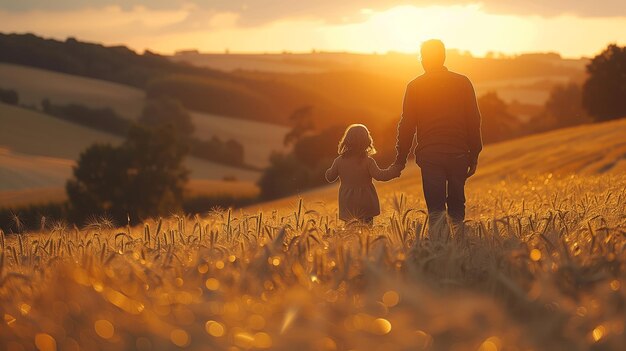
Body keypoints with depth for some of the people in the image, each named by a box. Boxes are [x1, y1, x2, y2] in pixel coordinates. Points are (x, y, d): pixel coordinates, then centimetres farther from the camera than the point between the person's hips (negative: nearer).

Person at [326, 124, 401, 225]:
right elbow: (379, 175, -19)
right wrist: (395, 171, -9)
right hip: (365, 204, -2)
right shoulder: (368, 161, -11)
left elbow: (329, 177, 8)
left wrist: (329, 170, 29)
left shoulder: (339, 161, -1)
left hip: (347, 205, 2)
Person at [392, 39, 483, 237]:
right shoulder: (462, 83, 5)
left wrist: (400, 159, 7)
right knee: (457, 205, 16)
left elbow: (407, 125, 2)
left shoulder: (415, 87, 2)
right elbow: (474, 121, 5)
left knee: (435, 208, -5)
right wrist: (474, 155, 12)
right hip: (458, 153, 2)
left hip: (429, 155, -2)